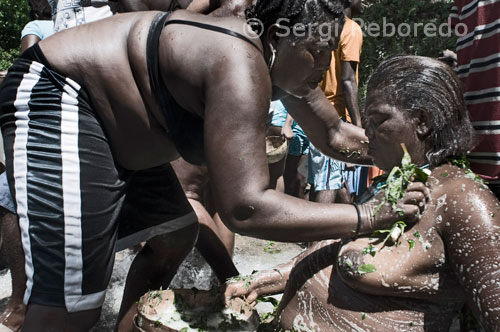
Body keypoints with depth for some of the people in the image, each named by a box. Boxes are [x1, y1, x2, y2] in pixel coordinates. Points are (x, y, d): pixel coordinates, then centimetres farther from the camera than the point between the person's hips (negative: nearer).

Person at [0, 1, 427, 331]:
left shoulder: (283, 64, 1)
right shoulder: (240, 65, -30)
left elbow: (335, 135, 12)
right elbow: (245, 208, -36)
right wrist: (367, 217, -31)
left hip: (116, 131, 10)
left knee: (176, 235, 15)